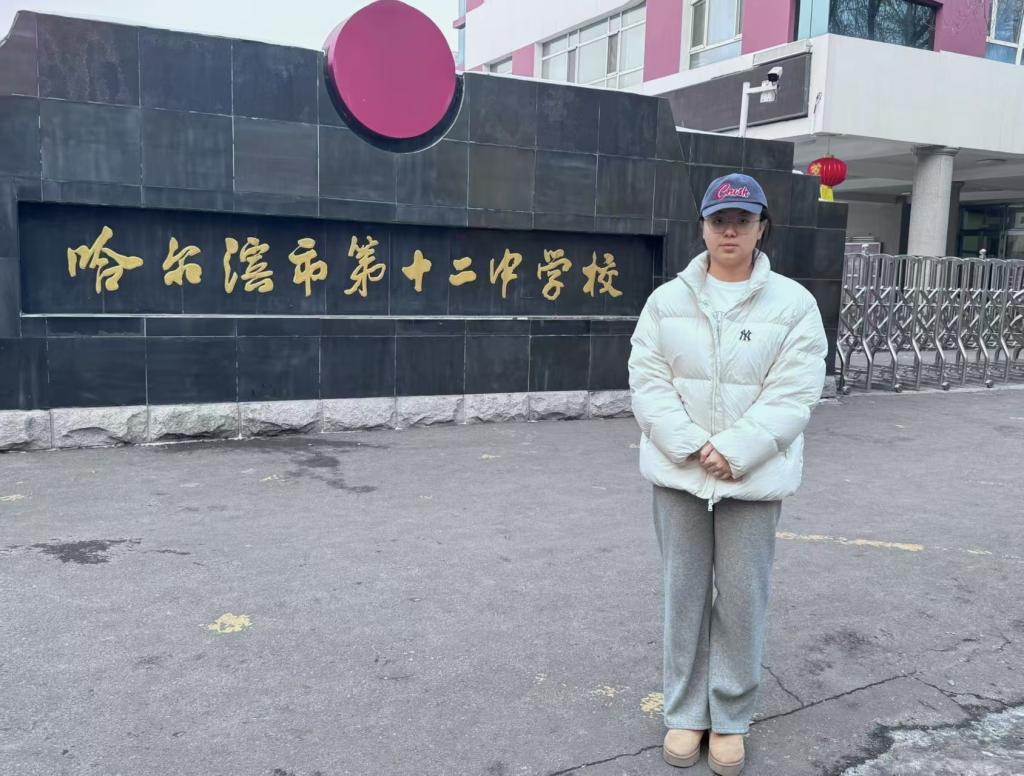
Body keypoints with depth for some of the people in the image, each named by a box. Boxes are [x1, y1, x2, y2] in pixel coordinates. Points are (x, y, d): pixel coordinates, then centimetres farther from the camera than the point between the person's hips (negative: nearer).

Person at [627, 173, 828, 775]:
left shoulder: (793, 303, -3)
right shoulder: (668, 299, 2)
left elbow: (793, 396, -9)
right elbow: (648, 382, -3)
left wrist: (732, 453, -17)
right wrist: (693, 447, -14)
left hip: (754, 478, -1)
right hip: (679, 473, 2)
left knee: (743, 599, 7)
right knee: (684, 594, 12)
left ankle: (731, 718, 27)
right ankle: (685, 712, 29)